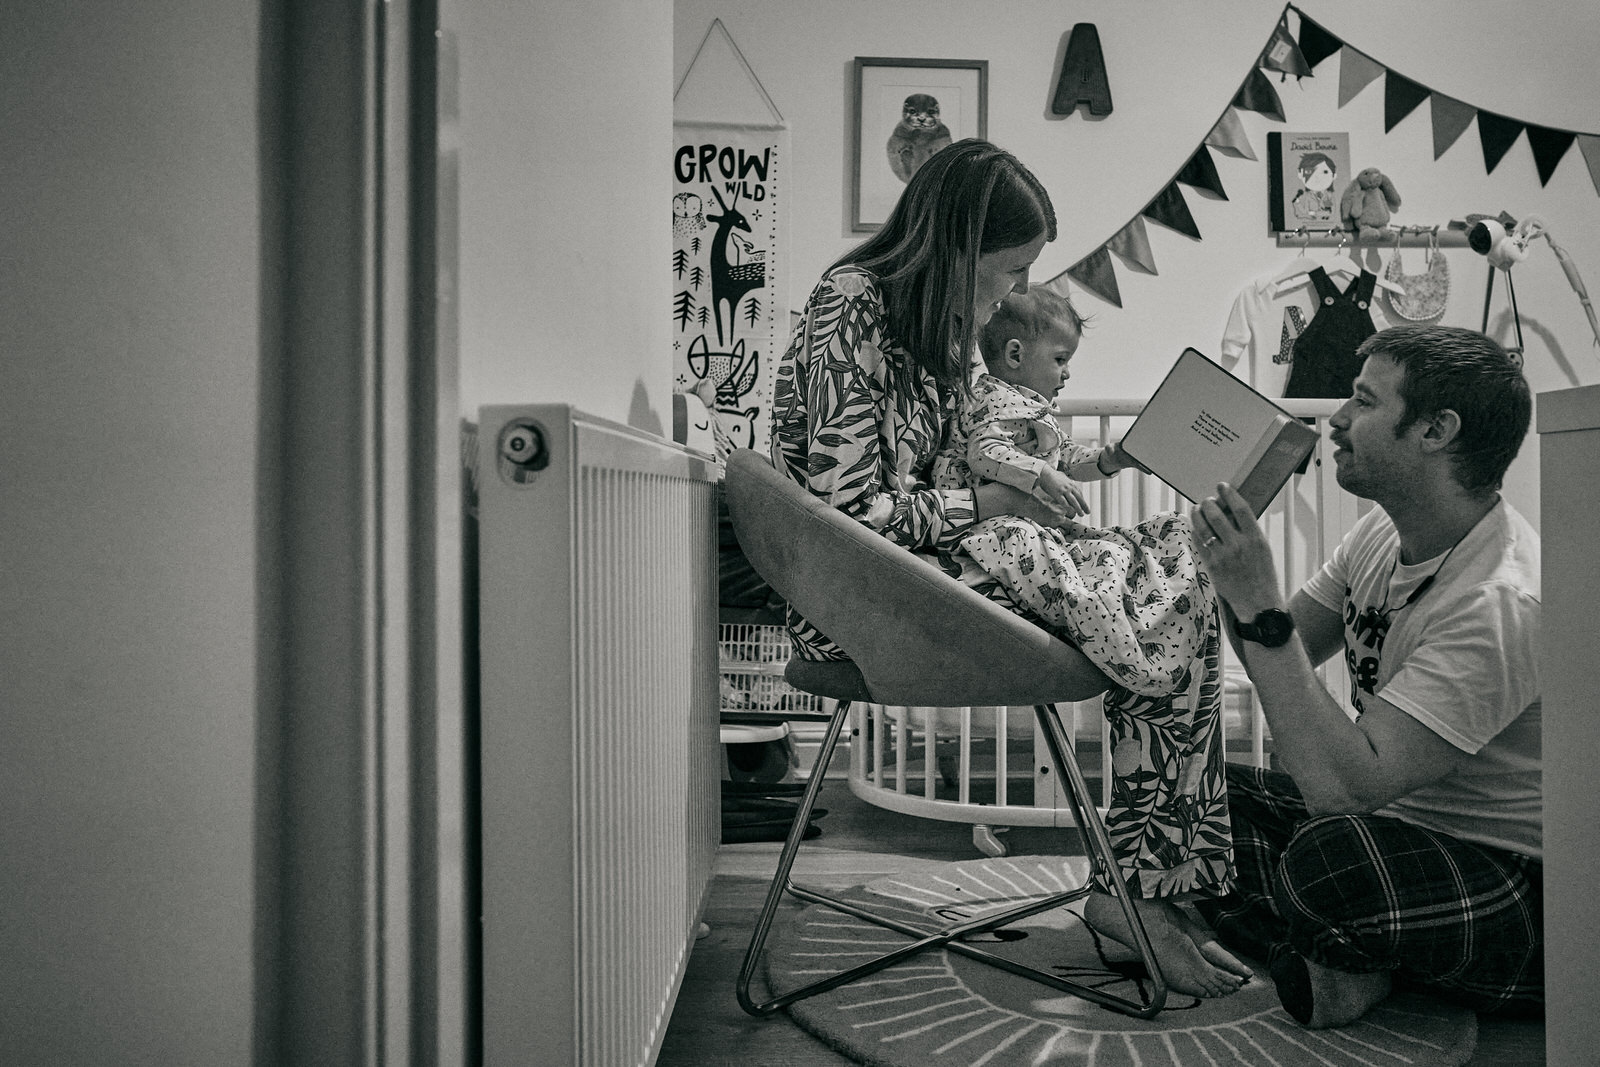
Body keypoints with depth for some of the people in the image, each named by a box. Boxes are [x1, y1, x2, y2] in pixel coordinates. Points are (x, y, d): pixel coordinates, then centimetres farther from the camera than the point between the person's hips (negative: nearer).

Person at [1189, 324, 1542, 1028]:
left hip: (1519, 890, -8)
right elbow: (1283, 661, 9)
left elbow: (1344, 786, -35)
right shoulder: (1386, 529, 0)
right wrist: (1233, 556, -7)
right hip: (1392, 815, 8)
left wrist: (1258, 606, -33)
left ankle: (1347, 962, -5)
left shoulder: (1500, 602, -29)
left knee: (1330, 857, -38)